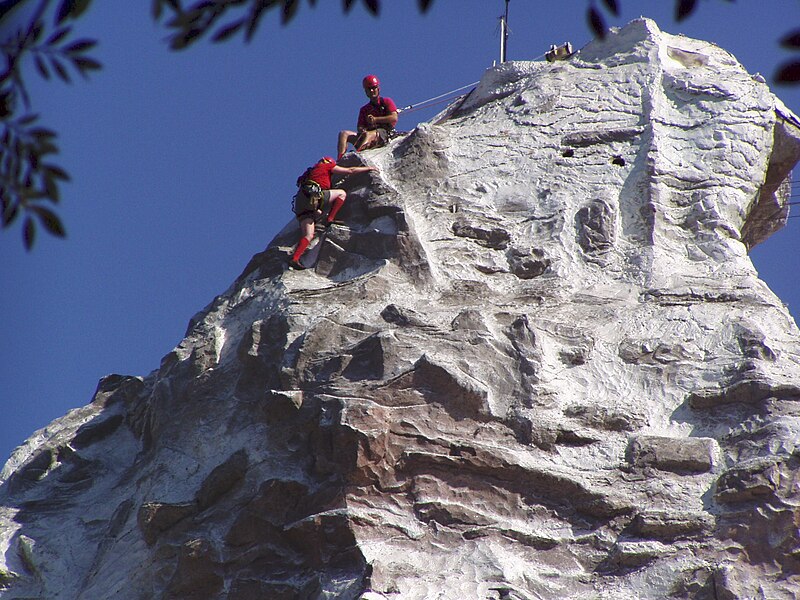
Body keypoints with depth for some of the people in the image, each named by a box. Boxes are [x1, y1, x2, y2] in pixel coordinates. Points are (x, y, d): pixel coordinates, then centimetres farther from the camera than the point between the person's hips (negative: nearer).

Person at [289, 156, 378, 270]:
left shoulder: (313, 170, 36)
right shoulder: (327, 166, 16)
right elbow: (350, 171, 18)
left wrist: (316, 210, 38)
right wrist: (369, 168, 29)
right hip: (312, 195, -7)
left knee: (308, 236, -1)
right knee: (342, 193, 8)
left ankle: (295, 259, -19)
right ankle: (329, 220, -2)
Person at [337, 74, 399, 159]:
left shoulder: (386, 102, 14)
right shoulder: (364, 109, 27)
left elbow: (394, 118, -2)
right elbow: (359, 127, 15)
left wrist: (375, 119, -8)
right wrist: (362, 130, -11)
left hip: (384, 132, -6)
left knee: (368, 135, -40)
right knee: (343, 134, -13)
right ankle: (340, 159, -35)